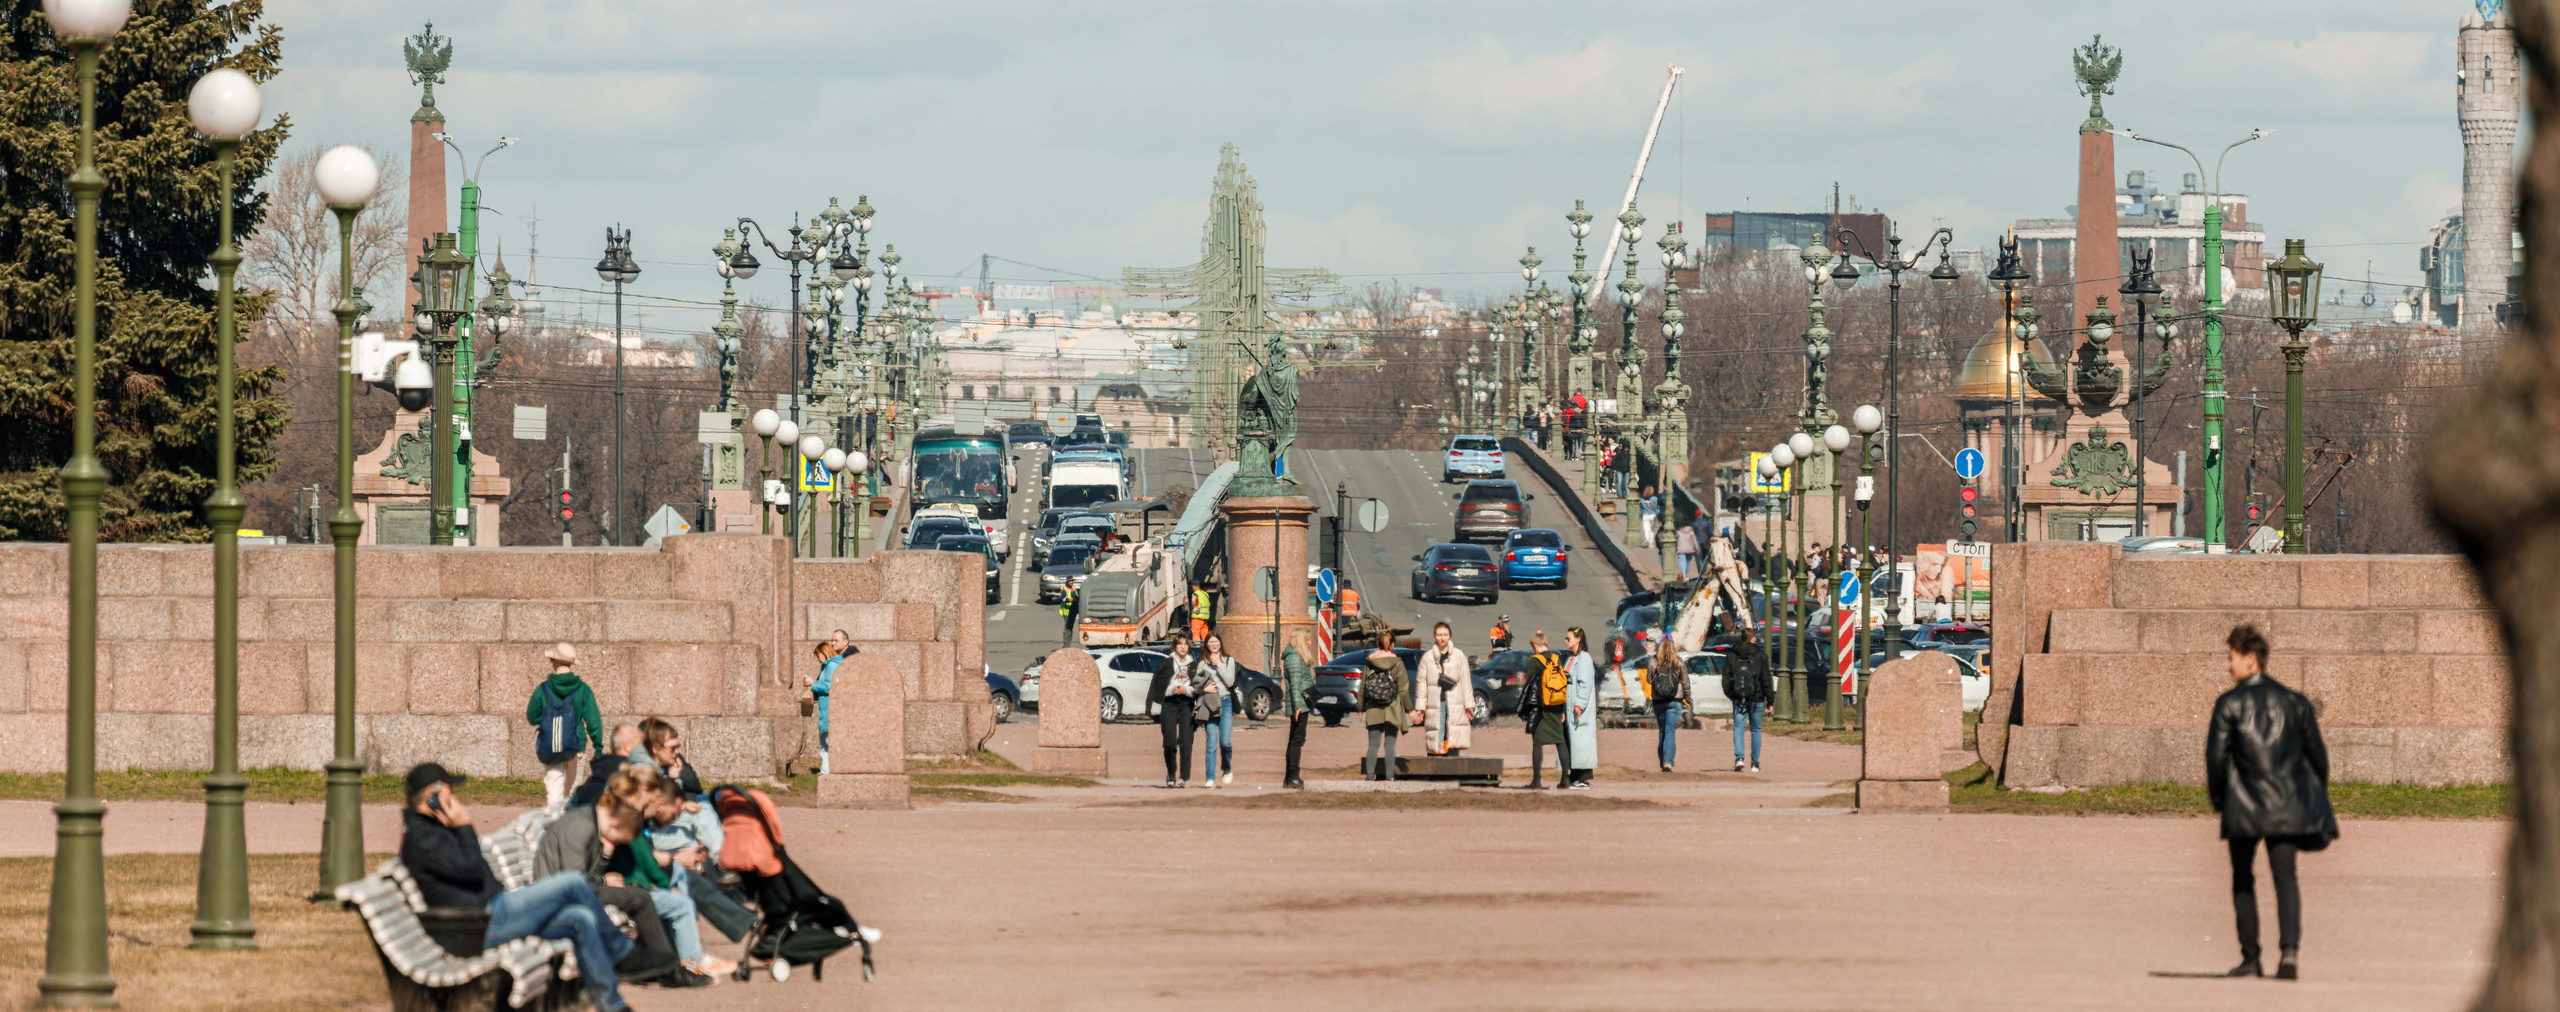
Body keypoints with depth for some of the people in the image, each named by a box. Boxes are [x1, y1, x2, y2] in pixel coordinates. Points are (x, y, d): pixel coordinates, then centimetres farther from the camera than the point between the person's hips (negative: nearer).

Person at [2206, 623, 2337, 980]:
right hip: (2287, 803, 3)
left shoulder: (2230, 703, -4)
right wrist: (2315, 799, 20)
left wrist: (2217, 798, 5)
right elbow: (2317, 752, 10)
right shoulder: (2293, 701, 8)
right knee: (2285, 877, -1)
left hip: (2244, 806, -3)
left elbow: (2216, 754, -8)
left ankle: (2250, 957, 10)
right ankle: (2289, 950, -21)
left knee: (2243, 881, 12)